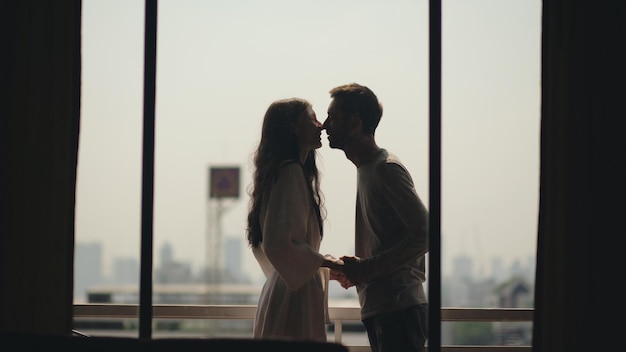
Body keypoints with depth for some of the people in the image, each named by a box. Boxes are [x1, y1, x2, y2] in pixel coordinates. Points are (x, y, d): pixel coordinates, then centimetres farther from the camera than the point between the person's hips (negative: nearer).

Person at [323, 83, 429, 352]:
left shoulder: (386, 168, -10)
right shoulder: (366, 168, 20)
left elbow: (424, 233, -18)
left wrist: (366, 269, -17)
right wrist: (357, 269, 8)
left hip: (398, 309, -10)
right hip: (379, 309, 10)